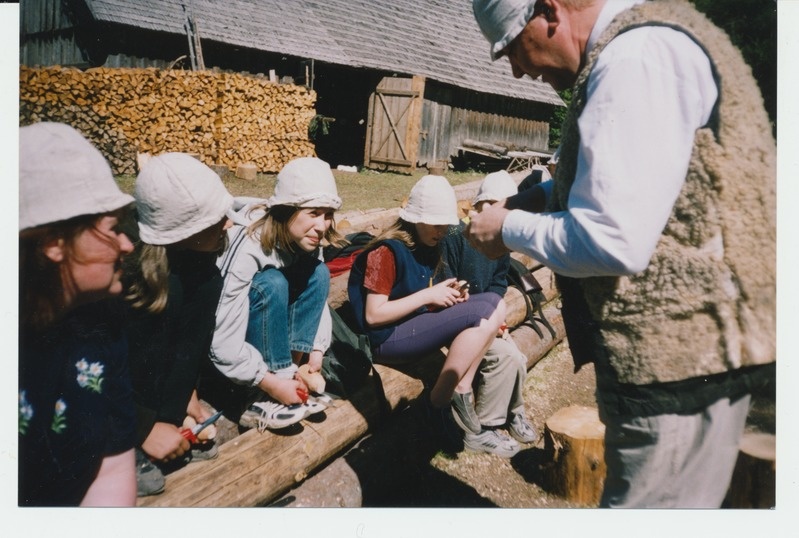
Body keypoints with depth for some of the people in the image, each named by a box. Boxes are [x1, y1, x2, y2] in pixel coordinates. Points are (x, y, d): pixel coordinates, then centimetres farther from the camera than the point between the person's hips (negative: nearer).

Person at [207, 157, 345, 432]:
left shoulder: (303, 239, -11)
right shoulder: (246, 248, -33)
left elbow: (318, 296, -7)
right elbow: (223, 344, -36)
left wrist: (316, 350, -19)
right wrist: (272, 384, -31)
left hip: (261, 326, 7)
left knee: (318, 273, -13)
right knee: (271, 284, -33)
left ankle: (288, 372, -15)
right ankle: (264, 400, -25)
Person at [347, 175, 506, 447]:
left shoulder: (429, 247, 8)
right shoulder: (387, 251, -16)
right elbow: (373, 315, -20)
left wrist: (449, 295, -6)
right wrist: (428, 295, -19)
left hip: (416, 324, 9)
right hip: (386, 338, -9)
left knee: (494, 303, -5)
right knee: (479, 313, -23)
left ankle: (462, 389, -5)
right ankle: (438, 402, -10)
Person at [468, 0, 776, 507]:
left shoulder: (634, 57, -20)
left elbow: (612, 242, -27)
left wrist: (510, 230, -10)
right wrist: (545, 196, 11)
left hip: (682, 345, -10)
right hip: (692, 335, 10)